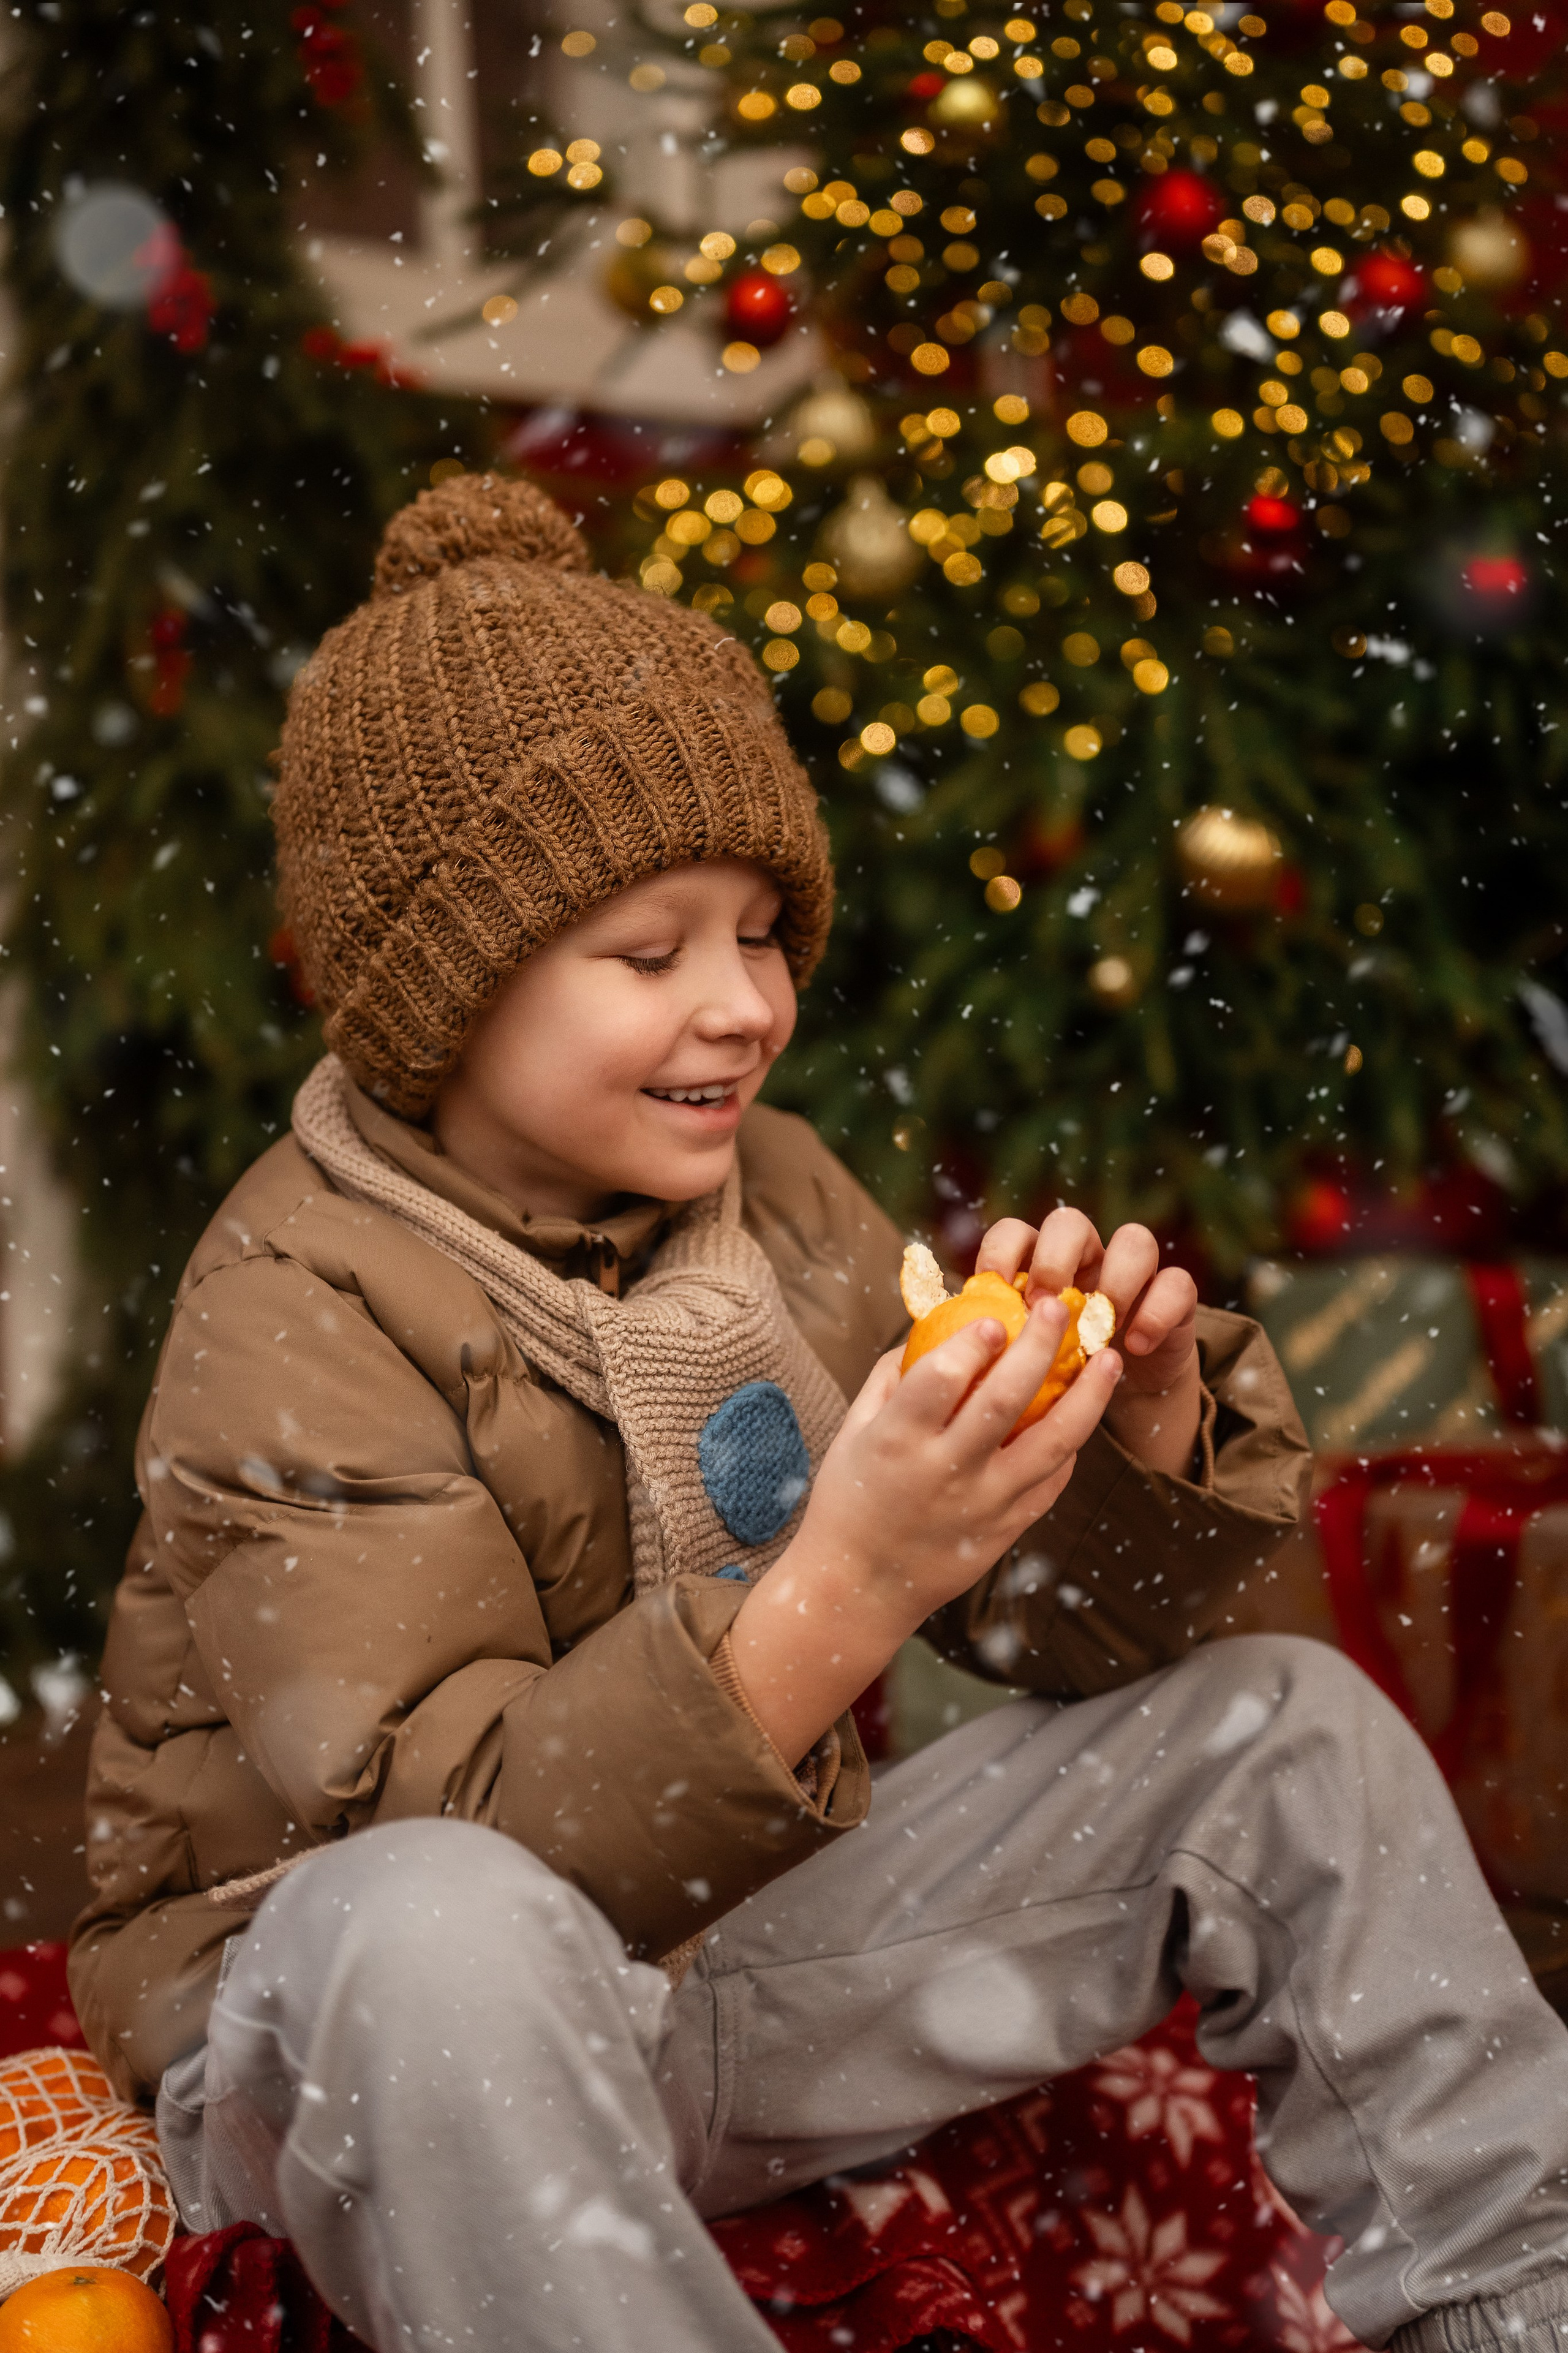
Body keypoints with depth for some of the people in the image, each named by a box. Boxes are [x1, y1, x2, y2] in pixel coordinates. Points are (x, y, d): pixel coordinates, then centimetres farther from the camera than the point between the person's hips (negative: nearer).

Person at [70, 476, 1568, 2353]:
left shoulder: (781, 1200, 2)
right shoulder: (297, 1315, -19)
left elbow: (1057, 1618, 5)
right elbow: (453, 1836, -29)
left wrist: (1144, 1426, -17)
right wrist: (842, 1589, -40)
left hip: (745, 1951, 7)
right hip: (367, 2042, -6)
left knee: (1288, 1728, 2)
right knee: (428, 1926, -43)